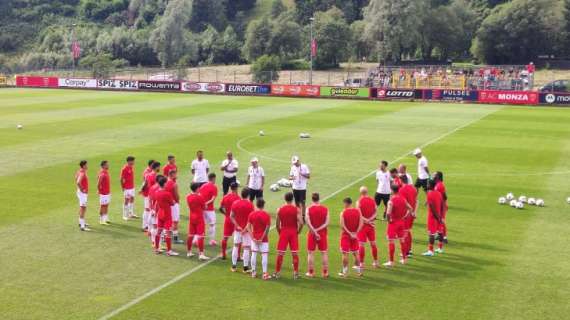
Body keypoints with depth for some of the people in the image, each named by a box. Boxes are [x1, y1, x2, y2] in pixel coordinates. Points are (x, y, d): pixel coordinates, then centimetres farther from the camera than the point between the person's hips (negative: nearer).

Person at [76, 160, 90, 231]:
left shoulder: (80, 172, 7)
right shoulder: (82, 173, -24)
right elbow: (78, 182, -37)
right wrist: (82, 190, -23)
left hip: (84, 193, 11)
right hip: (82, 193, -11)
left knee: (83, 208, 23)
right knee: (83, 208, -10)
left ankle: (82, 222, 37)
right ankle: (82, 226, -10)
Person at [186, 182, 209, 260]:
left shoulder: (188, 197, 2)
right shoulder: (200, 197, -15)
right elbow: (204, 207, -8)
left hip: (191, 218, 6)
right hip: (199, 218, -6)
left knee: (190, 235, 15)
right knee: (200, 236, -6)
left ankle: (189, 252, 24)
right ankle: (201, 254, -9)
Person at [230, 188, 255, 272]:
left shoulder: (235, 203, -1)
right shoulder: (250, 204, -13)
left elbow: (231, 216, -2)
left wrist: (237, 226, -5)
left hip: (237, 228, 4)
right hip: (247, 229, -4)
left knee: (236, 246, 14)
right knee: (246, 248, 2)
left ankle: (234, 266, 16)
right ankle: (245, 268, 4)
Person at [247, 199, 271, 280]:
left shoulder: (251, 214, 0)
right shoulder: (266, 215, -9)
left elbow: (248, 227, -3)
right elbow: (267, 228, -15)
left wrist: (253, 237, -4)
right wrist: (262, 238, -9)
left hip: (254, 238, 3)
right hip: (263, 239, -3)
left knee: (254, 254, 11)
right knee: (264, 255, 0)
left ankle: (253, 272, 17)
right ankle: (264, 274, -2)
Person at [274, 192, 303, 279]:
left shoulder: (280, 209, -2)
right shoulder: (296, 209, -6)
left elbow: (277, 224, -1)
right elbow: (301, 223, -14)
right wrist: (298, 231, 1)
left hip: (283, 232, 1)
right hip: (293, 232, -1)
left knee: (280, 253, 7)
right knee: (295, 253, 6)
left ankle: (277, 273, 11)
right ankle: (296, 273, 9)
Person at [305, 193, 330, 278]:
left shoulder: (309, 209, -7)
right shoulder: (325, 209, -2)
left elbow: (308, 222, -17)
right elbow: (327, 223, -10)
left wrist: (314, 232, -15)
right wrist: (318, 229, -11)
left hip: (312, 233, -1)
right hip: (322, 233, 1)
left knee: (310, 253, 8)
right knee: (324, 253, 10)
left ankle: (311, 272, 11)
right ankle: (325, 273, 13)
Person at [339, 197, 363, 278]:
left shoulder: (343, 212, -11)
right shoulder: (358, 211, 1)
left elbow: (342, 225, -16)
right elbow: (361, 223, -3)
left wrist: (349, 233, -11)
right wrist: (356, 233, -6)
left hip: (346, 235, -4)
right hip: (355, 235, 4)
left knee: (345, 253, 2)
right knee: (355, 253, 14)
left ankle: (345, 272, 4)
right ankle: (359, 271, 19)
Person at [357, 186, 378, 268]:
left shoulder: (359, 201, -12)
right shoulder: (373, 201, 2)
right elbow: (375, 213, 0)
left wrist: (365, 220, -9)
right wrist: (369, 220, -8)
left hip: (362, 225, -5)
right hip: (371, 224, 5)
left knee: (362, 245, -1)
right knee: (373, 243, 15)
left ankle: (361, 263, 1)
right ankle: (375, 262, 24)